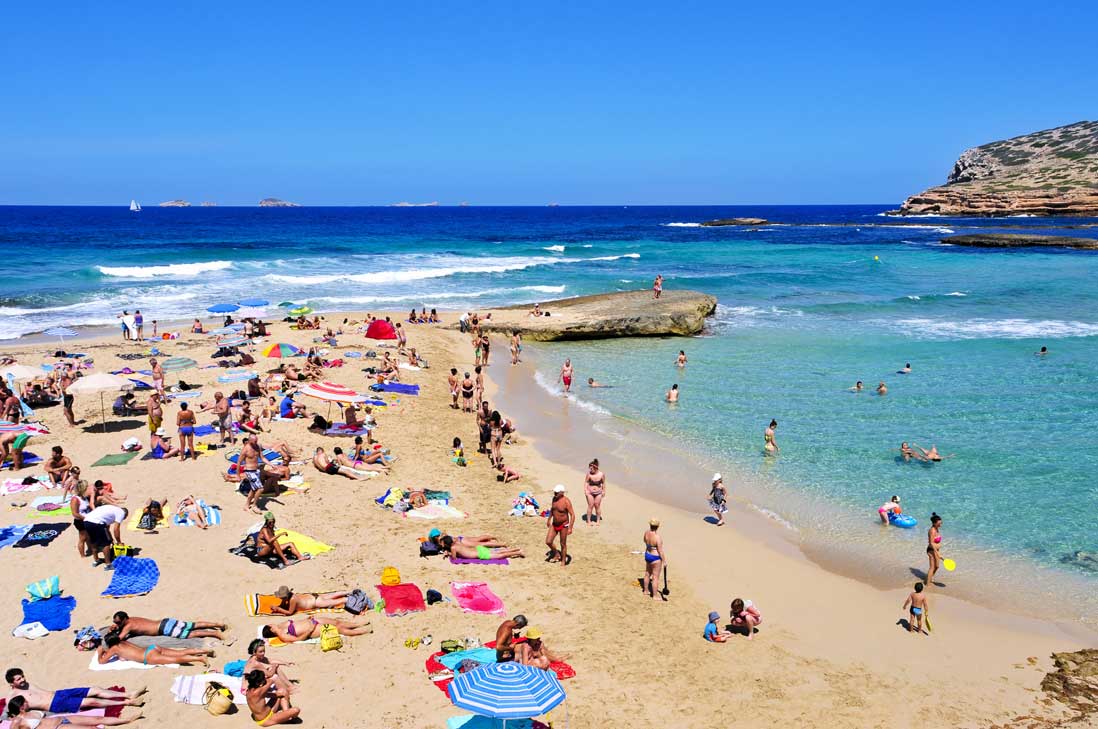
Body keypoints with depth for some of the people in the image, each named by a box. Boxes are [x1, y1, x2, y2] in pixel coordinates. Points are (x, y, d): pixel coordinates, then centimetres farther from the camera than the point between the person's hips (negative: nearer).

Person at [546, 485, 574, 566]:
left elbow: (572, 515, -22)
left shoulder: (566, 501, -22)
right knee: (548, 542, 2)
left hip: (563, 525, -6)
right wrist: (549, 519, 22)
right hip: (554, 524, 6)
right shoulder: (554, 498, -2)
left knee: (563, 544, 5)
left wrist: (570, 528, -26)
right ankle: (556, 554, 28)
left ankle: (563, 561, 23)